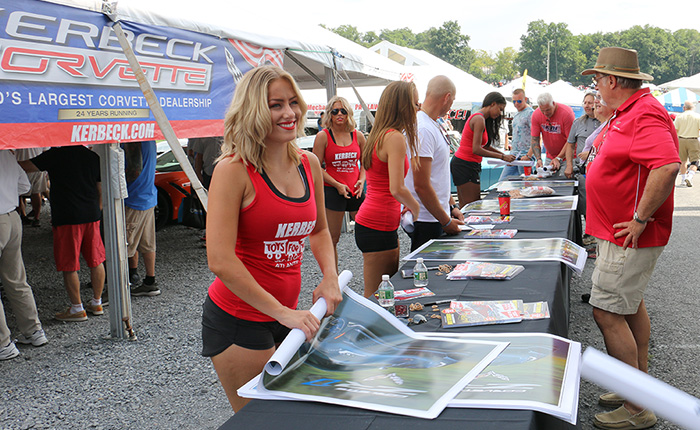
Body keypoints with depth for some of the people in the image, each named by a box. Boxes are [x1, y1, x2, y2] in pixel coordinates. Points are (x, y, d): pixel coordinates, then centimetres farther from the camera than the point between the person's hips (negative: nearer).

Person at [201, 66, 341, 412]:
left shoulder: (309, 164, 3)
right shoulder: (234, 169, -17)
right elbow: (220, 260, -22)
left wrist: (330, 277, 1)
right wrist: (282, 313, -22)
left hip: (288, 314, 7)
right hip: (237, 318, -7)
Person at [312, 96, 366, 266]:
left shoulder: (358, 136, 7)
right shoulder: (323, 136, -4)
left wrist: (361, 181, -1)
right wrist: (338, 185, -13)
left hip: (355, 191, 3)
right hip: (332, 191, -3)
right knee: (332, 239, 4)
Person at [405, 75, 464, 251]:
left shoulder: (435, 126, 13)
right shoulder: (423, 129, -20)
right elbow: (421, 186, -23)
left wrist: (452, 207, 17)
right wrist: (446, 221, -15)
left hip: (437, 216, 9)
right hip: (426, 221, -9)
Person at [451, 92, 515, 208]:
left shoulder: (478, 117, 17)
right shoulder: (479, 119, -13)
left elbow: (484, 145, 19)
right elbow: (476, 149, -20)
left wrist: (504, 154, 11)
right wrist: (502, 157, -14)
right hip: (466, 165, -10)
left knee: (464, 207, 8)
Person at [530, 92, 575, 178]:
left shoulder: (567, 113, -18)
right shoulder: (536, 115, -6)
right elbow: (534, 140, -3)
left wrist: (559, 158, -21)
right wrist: (538, 159, -17)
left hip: (566, 156, -4)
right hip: (550, 158, 4)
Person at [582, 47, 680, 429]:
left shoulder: (645, 114, -21)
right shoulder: (629, 113, 13)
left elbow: (667, 167, -34)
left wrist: (640, 219, -28)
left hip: (629, 237, -11)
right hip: (619, 232, 11)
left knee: (607, 313, -9)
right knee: (630, 305, 19)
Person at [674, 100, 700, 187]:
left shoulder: (679, 117, 0)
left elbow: (675, 131, -2)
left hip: (681, 140, 1)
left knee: (683, 161, 14)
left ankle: (683, 179, 19)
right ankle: (690, 176, -21)